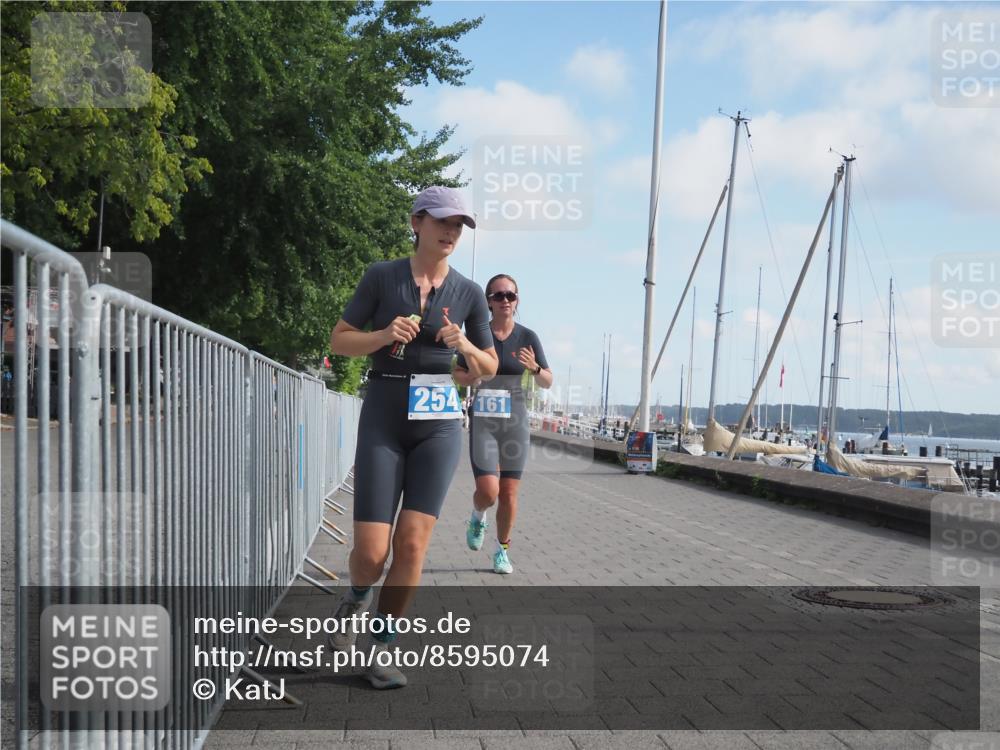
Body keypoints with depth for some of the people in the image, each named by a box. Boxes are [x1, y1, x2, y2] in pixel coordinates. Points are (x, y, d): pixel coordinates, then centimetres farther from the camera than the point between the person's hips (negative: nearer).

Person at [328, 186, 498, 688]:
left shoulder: (468, 293, 5)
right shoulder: (381, 277, 0)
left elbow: (488, 368, 12)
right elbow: (339, 341, 4)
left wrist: (464, 346, -10)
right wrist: (384, 335, -14)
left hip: (438, 425, 1)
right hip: (383, 421, -1)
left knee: (412, 542, -10)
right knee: (371, 551, -8)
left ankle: (380, 649, 7)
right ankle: (356, 599, 28)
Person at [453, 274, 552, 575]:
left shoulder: (527, 337, 0)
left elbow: (548, 382, 5)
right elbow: (458, 374, 10)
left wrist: (534, 368, -16)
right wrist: (473, 376, -12)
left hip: (515, 420, 1)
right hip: (483, 421, -1)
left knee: (509, 493, 3)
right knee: (488, 491, -13)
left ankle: (502, 550, 23)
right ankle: (478, 518, 22)